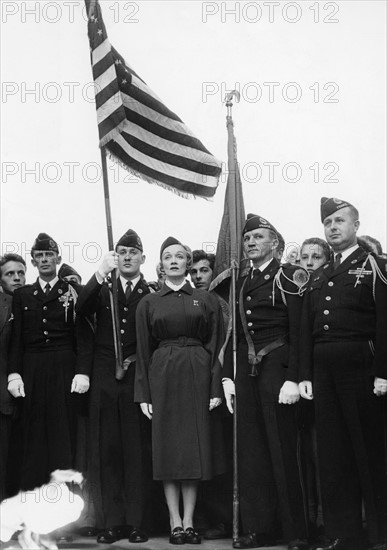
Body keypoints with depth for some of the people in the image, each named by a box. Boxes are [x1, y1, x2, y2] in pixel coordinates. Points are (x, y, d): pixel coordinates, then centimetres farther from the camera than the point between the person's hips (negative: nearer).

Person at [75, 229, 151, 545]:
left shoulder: (152, 293, 8)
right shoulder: (102, 288, 11)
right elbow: (81, 311, -9)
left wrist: (139, 359, -5)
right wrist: (100, 274, -19)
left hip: (138, 377, -1)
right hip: (105, 377, 2)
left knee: (137, 450, -1)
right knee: (106, 450, 1)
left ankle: (136, 522, 4)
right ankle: (111, 522, 6)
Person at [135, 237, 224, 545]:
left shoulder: (206, 300, 7)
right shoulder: (149, 303, 8)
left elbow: (215, 346, 3)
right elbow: (143, 351, 6)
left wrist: (216, 388, -5)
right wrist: (143, 393, 0)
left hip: (197, 375, 0)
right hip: (162, 376, 0)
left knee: (194, 446, 0)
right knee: (167, 447, 0)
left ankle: (189, 522, 6)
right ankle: (175, 523, 6)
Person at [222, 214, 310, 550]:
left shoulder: (288, 277, -2)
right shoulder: (240, 285, 16)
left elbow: (298, 331, -9)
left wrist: (292, 379, -16)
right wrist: (228, 377, 11)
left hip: (276, 370, -6)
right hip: (246, 373, 6)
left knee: (283, 452, -3)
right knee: (250, 453, 7)